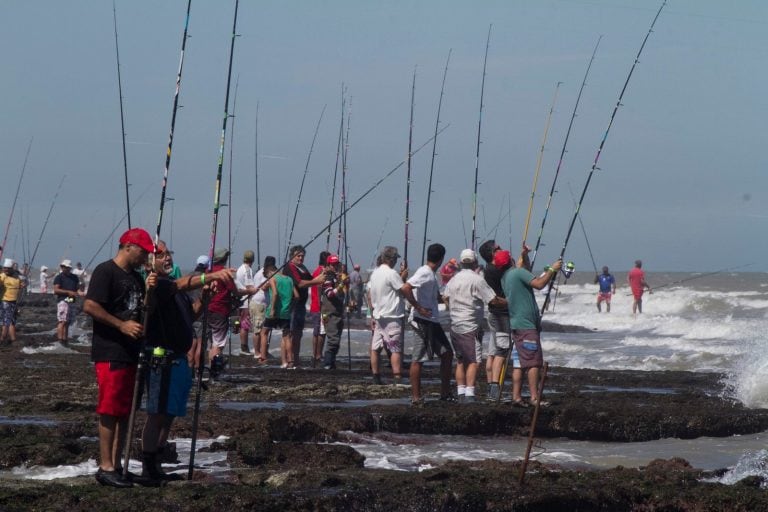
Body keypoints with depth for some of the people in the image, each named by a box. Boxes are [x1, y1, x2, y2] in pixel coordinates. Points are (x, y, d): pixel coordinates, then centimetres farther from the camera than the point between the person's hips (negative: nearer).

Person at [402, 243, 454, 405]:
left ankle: (445, 393, 17)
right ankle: (416, 396, -3)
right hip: (423, 320, -10)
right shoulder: (424, 273, -14)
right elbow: (405, 288, -27)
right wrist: (418, 307, -22)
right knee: (418, 359, -6)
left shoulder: (431, 275, 16)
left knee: (447, 354, 12)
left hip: (432, 321, 10)